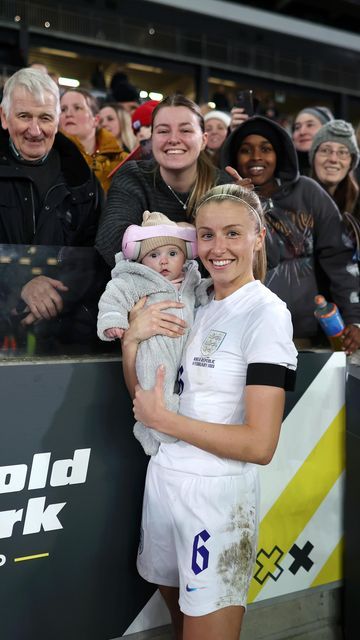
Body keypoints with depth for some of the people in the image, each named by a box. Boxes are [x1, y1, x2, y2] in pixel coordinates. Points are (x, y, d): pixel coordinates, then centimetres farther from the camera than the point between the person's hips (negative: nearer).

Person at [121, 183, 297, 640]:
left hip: (218, 496, -7)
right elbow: (142, 394, 9)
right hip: (163, 479, 7)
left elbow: (260, 445, -21)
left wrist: (162, 419, -15)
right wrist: (132, 336, -8)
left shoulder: (266, 312, -15)